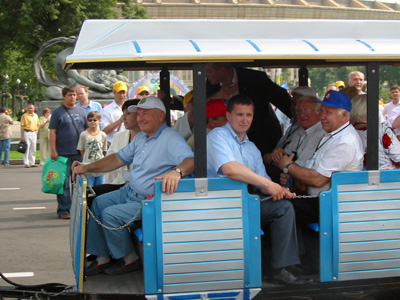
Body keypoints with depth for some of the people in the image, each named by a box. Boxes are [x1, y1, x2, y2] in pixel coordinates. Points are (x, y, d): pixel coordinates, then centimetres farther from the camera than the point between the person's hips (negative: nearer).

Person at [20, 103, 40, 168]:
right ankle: (26, 163, -2)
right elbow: (22, 126, -7)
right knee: (27, 148, -6)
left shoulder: (36, 115, 13)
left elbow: (38, 124, 25)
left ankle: (32, 162, 16)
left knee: (33, 148, 8)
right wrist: (22, 136, -12)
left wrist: (36, 131, 8)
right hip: (27, 133, -6)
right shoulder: (24, 116, -5)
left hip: (34, 133, 6)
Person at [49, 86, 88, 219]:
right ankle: (63, 210, 4)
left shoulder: (81, 111, 12)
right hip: (63, 153, -4)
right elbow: (52, 132, -3)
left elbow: (87, 129, 17)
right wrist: (53, 150, -10)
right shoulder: (58, 112, 0)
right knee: (64, 183, -2)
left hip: (79, 153, 4)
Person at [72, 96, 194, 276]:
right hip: (130, 192, 10)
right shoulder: (141, 138, 12)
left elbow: (191, 160, -34)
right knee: (98, 203, 8)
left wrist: (177, 171, -56)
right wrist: (87, 168, 11)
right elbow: (119, 159, 18)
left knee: (110, 214, -19)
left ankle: (129, 258, 1)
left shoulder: (171, 139, -19)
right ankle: (102, 258, 11)